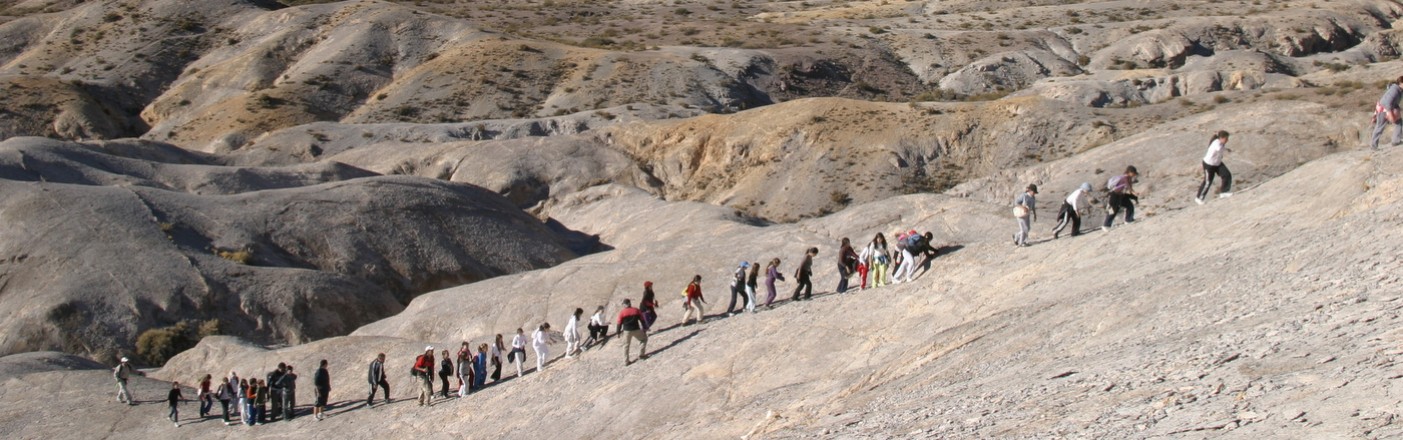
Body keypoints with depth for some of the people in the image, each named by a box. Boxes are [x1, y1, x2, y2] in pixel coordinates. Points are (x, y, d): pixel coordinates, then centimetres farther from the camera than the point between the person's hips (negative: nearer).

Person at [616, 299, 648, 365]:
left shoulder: (622, 312, -1)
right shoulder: (636, 311, 3)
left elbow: (619, 323, 0)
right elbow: (642, 320, 6)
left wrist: (618, 332, 10)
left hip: (626, 331, 0)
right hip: (636, 330, 0)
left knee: (626, 345, 16)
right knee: (644, 339, 24)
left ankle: (626, 361, 14)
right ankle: (641, 354, 17)